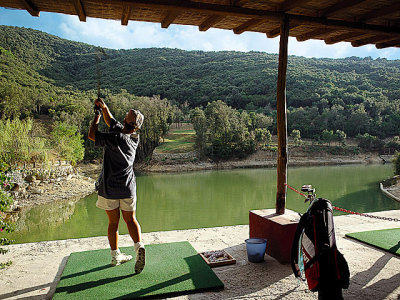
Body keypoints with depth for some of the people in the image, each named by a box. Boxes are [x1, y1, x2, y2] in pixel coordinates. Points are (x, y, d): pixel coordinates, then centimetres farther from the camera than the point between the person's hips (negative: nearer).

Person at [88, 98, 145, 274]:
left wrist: (97, 114, 0)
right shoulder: (134, 137, -2)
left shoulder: (116, 139, -21)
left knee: (113, 222, 11)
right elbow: (112, 122, 12)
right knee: (130, 219, 12)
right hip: (128, 187, 3)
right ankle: (139, 246, -9)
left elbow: (91, 135, -9)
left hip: (109, 188, -3)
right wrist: (104, 108, 5)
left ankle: (115, 256, 23)